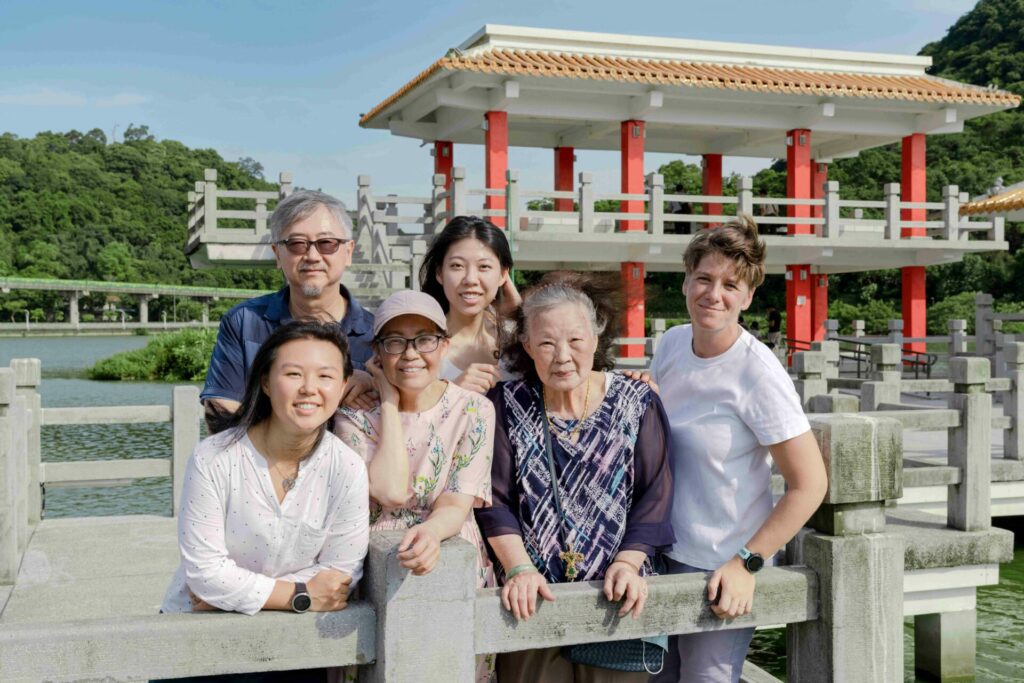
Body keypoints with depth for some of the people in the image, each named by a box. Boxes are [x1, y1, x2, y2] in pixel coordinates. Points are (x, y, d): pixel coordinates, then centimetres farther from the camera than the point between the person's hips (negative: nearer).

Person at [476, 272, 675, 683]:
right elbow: (495, 501, -3)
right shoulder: (507, 405, 0)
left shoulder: (636, 403, -1)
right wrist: (519, 568, -13)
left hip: (617, 601, 0)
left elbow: (654, 496, -3)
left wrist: (628, 563, -14)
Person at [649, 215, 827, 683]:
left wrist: (748, 563, -17)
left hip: (721, 568, -6)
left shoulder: (758, 375, -20)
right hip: (663, 552, 6)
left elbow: (808, 484, -17)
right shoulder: (671, 344, 0)